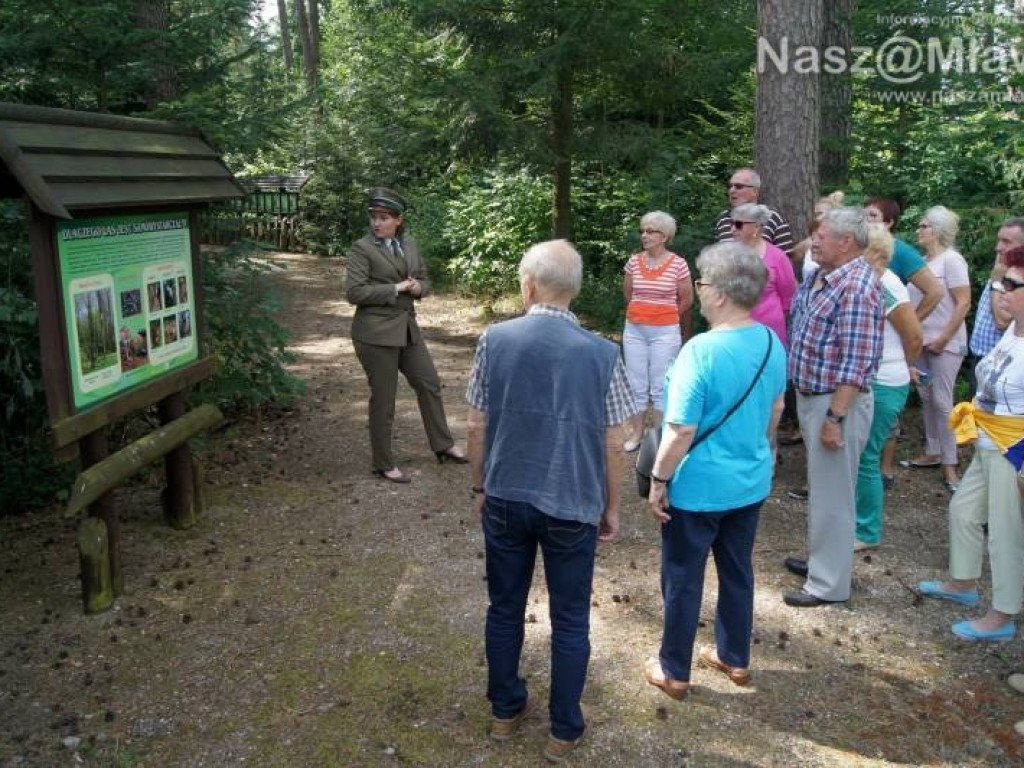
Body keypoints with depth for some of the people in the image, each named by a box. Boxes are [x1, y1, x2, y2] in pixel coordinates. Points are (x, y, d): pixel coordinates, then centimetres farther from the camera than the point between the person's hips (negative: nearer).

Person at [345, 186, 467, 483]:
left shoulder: (409, 244, 8)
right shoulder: (362, 248, -10)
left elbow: (423, 279, 17)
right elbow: (354, 292, -17)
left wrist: (417, 287, -6)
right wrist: (395, 288, -19)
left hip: (407, 328, 7)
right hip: (376, 333, -7)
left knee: (429, 385, 13)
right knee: (383, 400, 2)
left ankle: (443, 446, 29)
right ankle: (383, 464, 17)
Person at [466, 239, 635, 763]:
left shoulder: (495, 340, -8)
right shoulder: (602, 353, -11)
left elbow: (477, 426, -2)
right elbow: (612, 442, -5)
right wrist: (611, 507, 9)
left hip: (505, 499, 2)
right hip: (572, 505, -1)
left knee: (505, 608, 19)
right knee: (570, 620, 14)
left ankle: (505, 710, 36)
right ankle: (564, 731, 27)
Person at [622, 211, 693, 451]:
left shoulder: (678, 264, -9)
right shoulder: (634, 261, 1)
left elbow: (686, 299, 1)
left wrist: (664, 315, 11)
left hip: (665, 332, -3)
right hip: (634, 330, 3)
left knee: (661, 387, 5)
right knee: (636, 385, 10)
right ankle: (636, 433, 20)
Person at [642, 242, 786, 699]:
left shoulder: (702, 350, -26)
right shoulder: (772, 343, -3)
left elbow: (682, 430, -24)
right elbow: (776, 410, 10)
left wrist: (658, 480, -12)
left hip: (699, 488, -7)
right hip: (751, 483, 7)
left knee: (683, 581, 10)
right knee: (737, 572, 22)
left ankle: (674, 672, 26)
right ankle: (735, 658, 39)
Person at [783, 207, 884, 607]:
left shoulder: (858, 287, -21)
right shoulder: (818, 277, 7)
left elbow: (855, 363, -24)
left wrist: (835, 417, -25)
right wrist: (802, 397, 18)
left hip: (836, 402, -9)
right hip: (810, 395, 9)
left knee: (832, 492, 2)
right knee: (819, 485, 21)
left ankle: (829, 583, 14)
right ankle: (820, 557, 38)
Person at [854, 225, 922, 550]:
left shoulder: (886, 287, -17)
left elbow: (914, 338, -13)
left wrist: (899, 369, 3)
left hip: (882, 386, -8)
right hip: (862, 381, 8)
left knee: (864, 458, 0)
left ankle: (867, 533, 14)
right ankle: (855, 519, 31)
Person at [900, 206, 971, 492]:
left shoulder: (951, 259, -11)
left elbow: (964, 303, -14)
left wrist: (943, 339, -16)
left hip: (945, 343, -7)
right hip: (922, 341, 7)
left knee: (942, 401, -5)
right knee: (926, 398, 11)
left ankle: (950, 464, 4)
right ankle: (933, 452, 23)